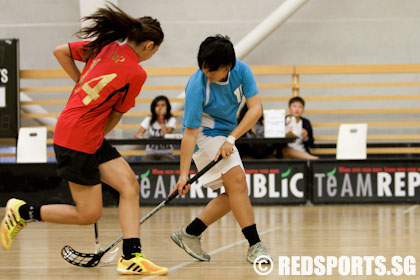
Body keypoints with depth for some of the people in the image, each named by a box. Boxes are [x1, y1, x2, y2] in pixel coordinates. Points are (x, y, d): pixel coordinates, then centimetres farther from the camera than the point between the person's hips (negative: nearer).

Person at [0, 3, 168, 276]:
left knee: (130, 185, 0)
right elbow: (116, 115, -1)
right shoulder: (137, 73, -14)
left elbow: (60, 51, 13)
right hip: (78, 141, -9)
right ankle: (23, 211, 13)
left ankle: (131, 258, -4)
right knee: (88, 215, -1)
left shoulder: (104, 46, 5)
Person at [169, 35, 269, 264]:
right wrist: (184, 174, -31)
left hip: (225, 134, 7)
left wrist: (231, 139, -28)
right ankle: (255, 245, -20)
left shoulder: (241, 71, -16)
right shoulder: (197, 86, -29)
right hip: (204, 134, -7)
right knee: (237, 180, -22)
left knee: (235, 193, 5)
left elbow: (255, 109, -17)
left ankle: (190, 234, 11)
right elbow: (190, 132, -28)